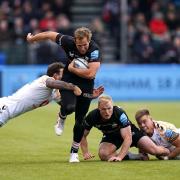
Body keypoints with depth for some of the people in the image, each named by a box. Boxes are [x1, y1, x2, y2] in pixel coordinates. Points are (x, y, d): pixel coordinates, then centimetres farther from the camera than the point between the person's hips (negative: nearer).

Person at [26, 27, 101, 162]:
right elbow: (49, 35, -2)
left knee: (80, 121, 2)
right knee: (69, 107, -30)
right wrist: (32, 38, 13)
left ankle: (74, 152, 19)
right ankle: (61, 118, 7)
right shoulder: (68, 42, -18)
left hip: (86, 86, 0)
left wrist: (72, 68, -21)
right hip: (68, 81, 0)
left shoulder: (94, 50, -26)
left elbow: (91, 73, -33)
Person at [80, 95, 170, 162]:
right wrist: (85, 152, -26)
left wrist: (119, 157, -47)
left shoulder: (120, 113, -37)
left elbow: (128, 138, -38)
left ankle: (168, 151, 22)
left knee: (153, 150, -18)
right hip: (110, 136, 3)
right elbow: (83, 135, -11)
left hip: (129, 132, -3)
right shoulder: (92, 116, -26)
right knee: (103, 155, -29)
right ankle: (138, 156, -12)